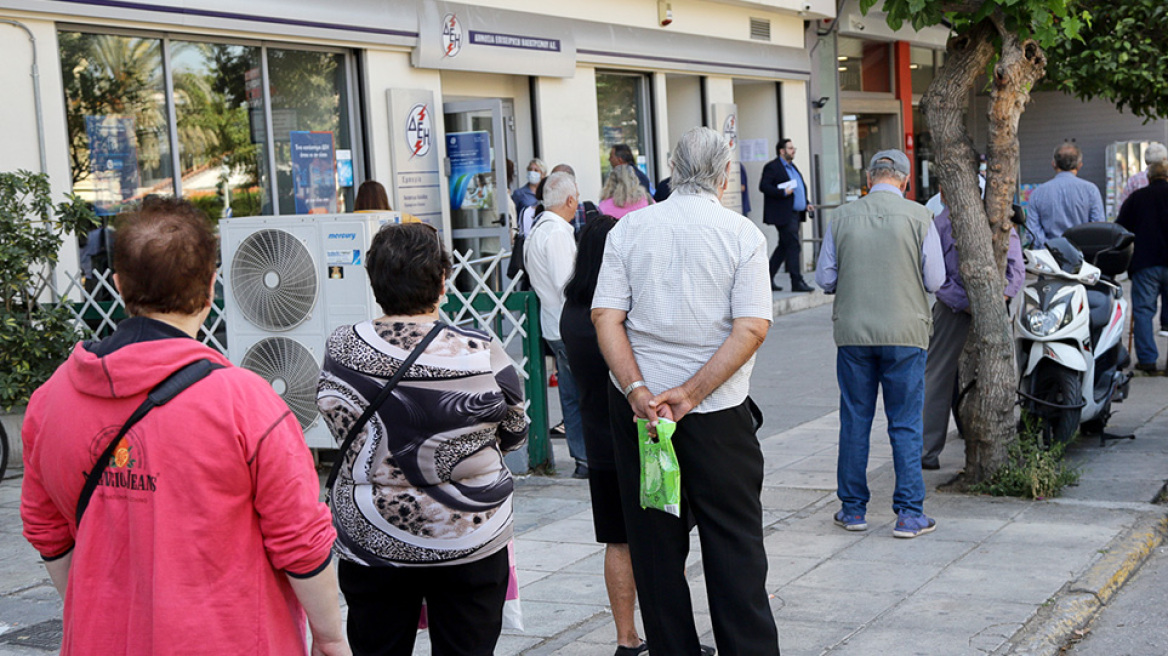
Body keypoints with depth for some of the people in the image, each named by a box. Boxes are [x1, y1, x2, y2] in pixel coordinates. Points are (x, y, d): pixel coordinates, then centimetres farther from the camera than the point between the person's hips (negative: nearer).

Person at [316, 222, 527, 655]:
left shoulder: (341, 350, -12)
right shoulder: (483, 355, -16)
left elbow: (342, 428, 2)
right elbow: (514, 435, -1)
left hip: (371, 543, 2)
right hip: (469, 539, -1)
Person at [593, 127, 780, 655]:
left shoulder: (629, 229, 1)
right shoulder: (743, 233, -4)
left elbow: (606, 317, -7)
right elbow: (752, 328, -13)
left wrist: (638, 389, -12)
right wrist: (692, 393, -13)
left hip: (638, 405, 2)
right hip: (719, 413, -2)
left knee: (654, 542, 10)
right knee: (734, 542, 8)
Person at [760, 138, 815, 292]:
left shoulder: (792, 167, 22)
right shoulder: (772, 167, -7)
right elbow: (763, 186, -16)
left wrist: (806, 203, 15)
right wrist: (783, 193, -22)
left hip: (795, 214, 9)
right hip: (783, 214, -9)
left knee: (784, 247, 11)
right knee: (792, 245, -10)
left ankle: (767, 279, 17)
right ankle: (797, 282, -7)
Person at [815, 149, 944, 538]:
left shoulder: (842, 218, -1)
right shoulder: (918, 217, -5)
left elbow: (825, 279, 3)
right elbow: (935, 280, -2)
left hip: (853, 333, 1)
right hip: (905, 334, -1)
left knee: (854, 422, 10)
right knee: (905, 425, 5)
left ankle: (853, 508, 18)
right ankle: (909, 513, 7)